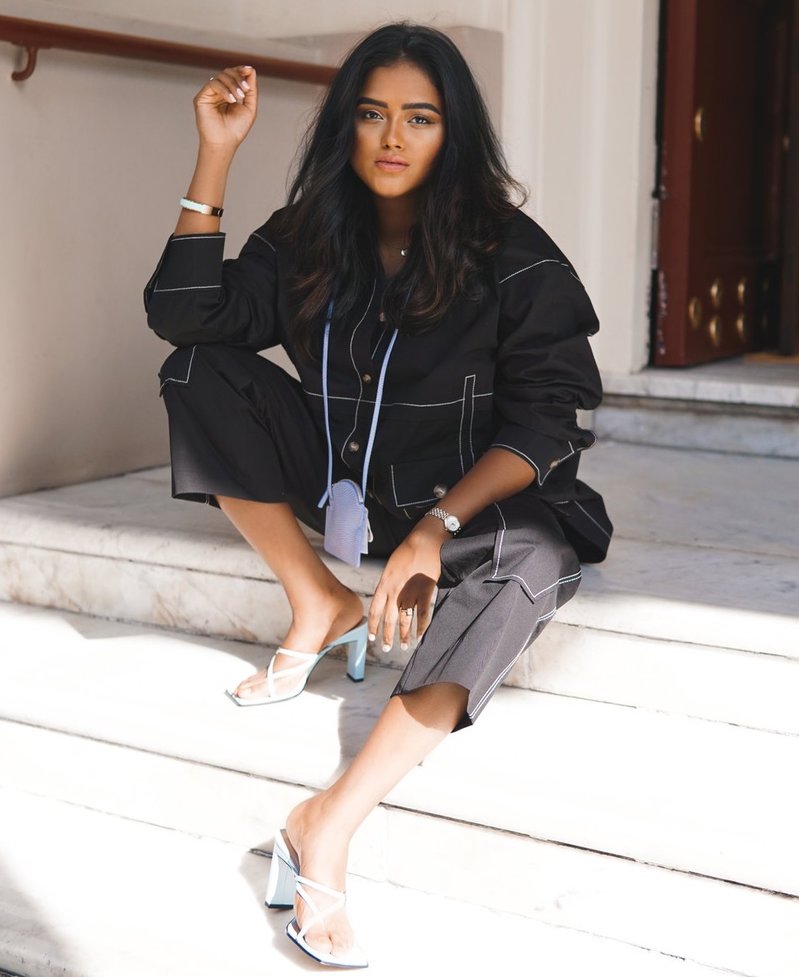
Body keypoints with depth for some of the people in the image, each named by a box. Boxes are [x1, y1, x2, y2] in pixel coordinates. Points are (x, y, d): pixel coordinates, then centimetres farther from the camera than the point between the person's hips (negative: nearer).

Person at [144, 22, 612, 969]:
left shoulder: (513, 257, -10)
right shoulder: (309, 240, 2)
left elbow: (541, 423, -15)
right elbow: (184, 314, -7)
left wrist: (436, 527, -30)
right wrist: (215, 155, -12)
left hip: (472, 498, -4)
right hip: (340, 486, 4)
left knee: (532, 557, -38)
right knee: (199, 370, -9)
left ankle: (327, 826, -42)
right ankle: (320, 605, -12)